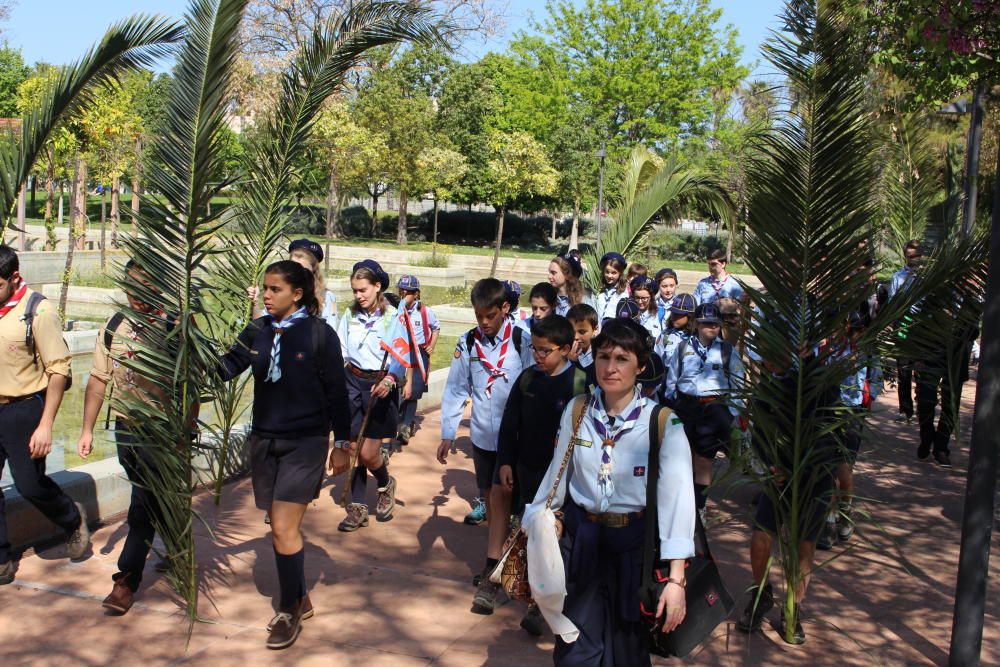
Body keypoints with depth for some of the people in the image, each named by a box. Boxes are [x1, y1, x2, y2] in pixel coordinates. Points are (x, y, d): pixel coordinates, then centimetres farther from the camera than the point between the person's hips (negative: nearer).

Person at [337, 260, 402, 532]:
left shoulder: (392, 317, -10)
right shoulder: (350, 315, 4)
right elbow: (340, 351, 8)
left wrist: (389, 379, -32)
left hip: (380, 387, -4)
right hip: (353, 382, 4)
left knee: (368, 452, -3)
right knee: (353, 447, 4)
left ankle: (386, 485, 29)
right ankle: (358, 506, 17)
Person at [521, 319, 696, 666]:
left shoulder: (662, 423, -14)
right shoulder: (577, 411, -4)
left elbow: (677, 499, -18)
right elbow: (556, 478, 4)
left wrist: (676, 579, -22)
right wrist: (535, 536, 10)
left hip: (633, 546, -2)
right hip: (579, 543, 2)